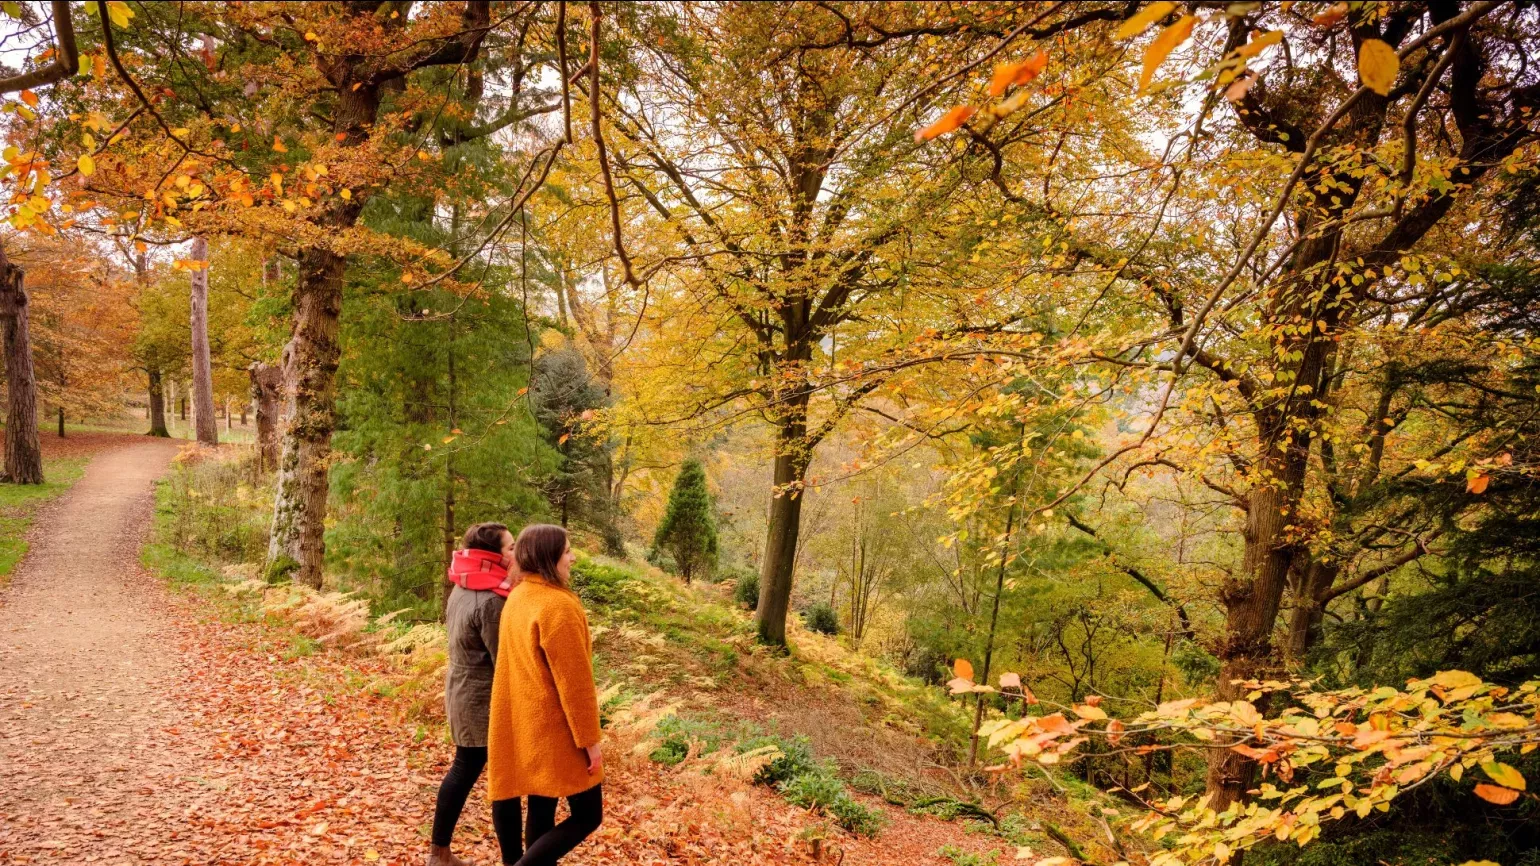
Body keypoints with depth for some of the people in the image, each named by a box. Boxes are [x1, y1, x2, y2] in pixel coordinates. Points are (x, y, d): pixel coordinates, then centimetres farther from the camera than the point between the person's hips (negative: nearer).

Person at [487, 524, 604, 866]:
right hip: (556, 730, -9)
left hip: (526, 725, 9)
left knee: (541, 807, 16)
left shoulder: (517, 598, 7)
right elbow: (573, 682, -21)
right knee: (587, 814, 0)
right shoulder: (558, 606, -22)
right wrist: (589, 739, -15)